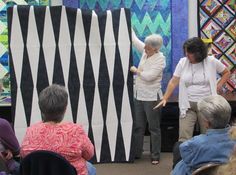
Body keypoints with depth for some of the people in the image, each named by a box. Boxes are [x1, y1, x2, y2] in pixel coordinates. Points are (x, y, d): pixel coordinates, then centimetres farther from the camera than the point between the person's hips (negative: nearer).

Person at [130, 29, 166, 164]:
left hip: (151, 98, -7)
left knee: (154, 128, 2)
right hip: (139, 96, 7)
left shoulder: (160, 59, -15)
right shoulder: (145, 52, 5)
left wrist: (136, 70, -9)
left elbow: (149, 76, -23)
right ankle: (137, 153, 25)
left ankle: (155, 156, 10)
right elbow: (135, 40, 16)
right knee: (138, 126, 14)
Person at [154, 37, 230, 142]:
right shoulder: (183, 62, -1)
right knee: (184, 139, -9)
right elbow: (173, 82, 2)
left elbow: (226, 72, 13)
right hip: (188, 106, 0)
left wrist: (219, 85, -1)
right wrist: (165, 99, -4)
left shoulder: (211, 61, -3)